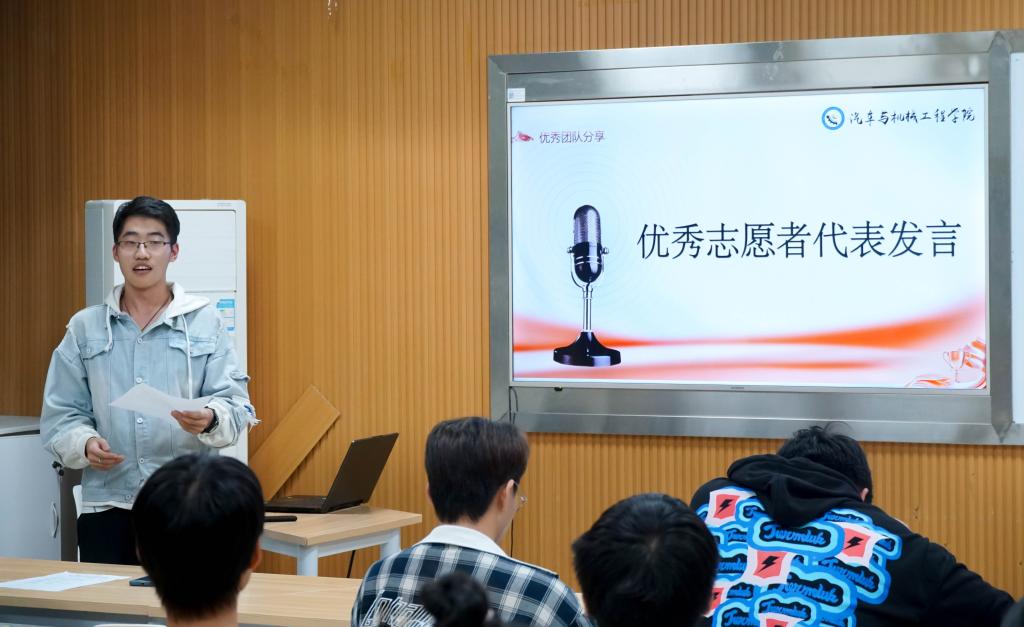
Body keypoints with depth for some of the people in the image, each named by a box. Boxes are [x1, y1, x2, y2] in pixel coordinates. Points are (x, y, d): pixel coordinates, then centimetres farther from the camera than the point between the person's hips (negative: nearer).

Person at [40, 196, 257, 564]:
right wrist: (84, 443, -13)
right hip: (106, 508, 1)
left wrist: (211, 419, -22)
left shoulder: (205, 323, 5)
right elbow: (60, 415, 8)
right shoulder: (84, 328, 10)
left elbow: (235, 405, -1)